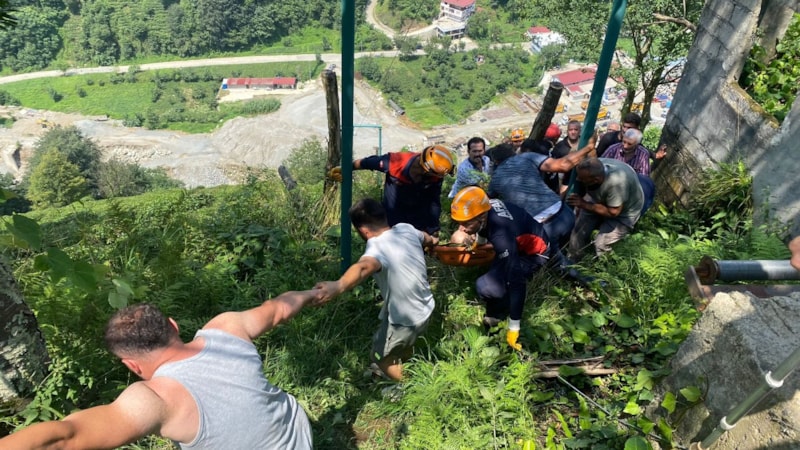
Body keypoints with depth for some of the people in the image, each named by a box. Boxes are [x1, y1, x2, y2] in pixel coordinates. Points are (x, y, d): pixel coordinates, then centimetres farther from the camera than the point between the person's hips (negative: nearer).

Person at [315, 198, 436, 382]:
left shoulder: (378, 246, -30)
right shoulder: (406, 229, -7)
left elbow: (364, 266, -55)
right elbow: (426, 238, 17)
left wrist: (338, 286, -74)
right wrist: (432, 241, 43)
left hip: (405, 320, -8)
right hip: (426, 310, 8)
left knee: (381, 357, 18)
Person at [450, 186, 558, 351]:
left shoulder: (501, 235, -40)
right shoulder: (484, 207, -19)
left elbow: (517, 281, -37)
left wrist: (513, 329, -32)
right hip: (517, 243, 9)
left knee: (485, 286, -25)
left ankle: (498, 314, 5)